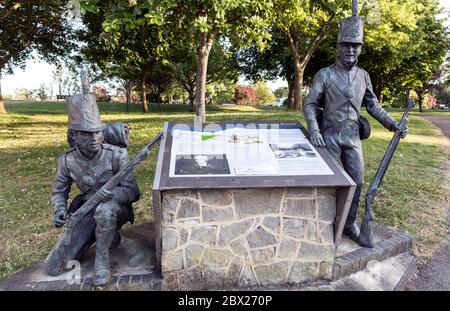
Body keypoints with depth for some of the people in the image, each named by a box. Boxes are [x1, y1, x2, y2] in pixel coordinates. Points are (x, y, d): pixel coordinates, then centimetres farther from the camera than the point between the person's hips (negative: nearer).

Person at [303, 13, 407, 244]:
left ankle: (349, 223, 21)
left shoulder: (363, 76, 8)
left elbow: (373, 106, 14)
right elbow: (309, 104, -8)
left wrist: (393, 124, 3)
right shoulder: (325, 75, -6)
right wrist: (314, 130, -22)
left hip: (353, 138, 4)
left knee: (357, 181, 5)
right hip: (330, 137, -4)